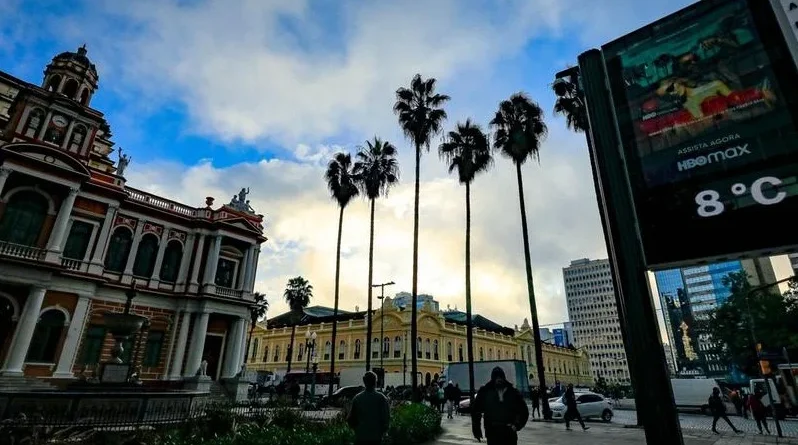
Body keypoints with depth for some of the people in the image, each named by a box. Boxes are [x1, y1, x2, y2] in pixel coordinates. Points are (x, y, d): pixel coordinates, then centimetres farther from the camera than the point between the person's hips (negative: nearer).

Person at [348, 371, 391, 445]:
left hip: (360, 437, 1)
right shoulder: (381, 398, -7)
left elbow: (350, 419, 2)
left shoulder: (357, 398, -1)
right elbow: (386, 417, -7)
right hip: (376, 437, -1)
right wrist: (382, 431, 8)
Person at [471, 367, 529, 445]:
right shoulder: (485, 392, -2)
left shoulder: (512, 392, 4)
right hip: (492, 434, -2)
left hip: (509, 434, 2)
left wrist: (516, 425, -1)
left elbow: (523, 411, 12)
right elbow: (476, 411, 4)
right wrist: (476, 429, 2)